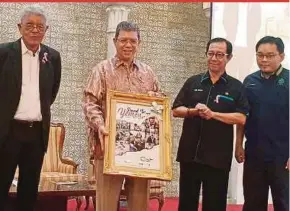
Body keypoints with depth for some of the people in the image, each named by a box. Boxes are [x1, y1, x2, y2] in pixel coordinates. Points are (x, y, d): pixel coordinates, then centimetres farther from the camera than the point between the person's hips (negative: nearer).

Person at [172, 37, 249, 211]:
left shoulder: (236, 87, 2)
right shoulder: (193, 82, 9)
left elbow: (241, 118, -7)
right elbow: (176, 110, 7)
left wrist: (212, 114, -16)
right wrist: (193, 111, -13)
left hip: (218, 156, -2)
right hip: (189, 153, 2)